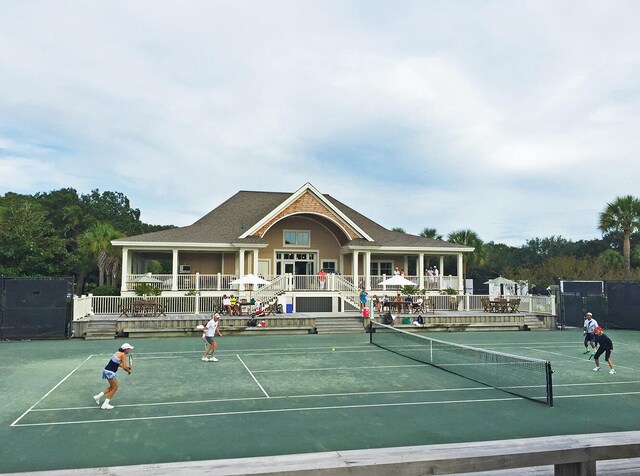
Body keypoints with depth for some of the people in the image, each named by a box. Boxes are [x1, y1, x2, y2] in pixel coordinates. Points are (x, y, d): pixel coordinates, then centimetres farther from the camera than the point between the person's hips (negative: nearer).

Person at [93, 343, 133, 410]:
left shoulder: (118, 353, 13)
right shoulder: (123, 355, -14)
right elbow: (124, 367, -18)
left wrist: (126, 367, 17)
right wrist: (129, 371, 1)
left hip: (107, 370, 9)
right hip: (110, 372, -9)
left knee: (112, 387, 22)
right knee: (114, 388, 3)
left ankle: (98, 396, 25)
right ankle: (105, 404, 8)